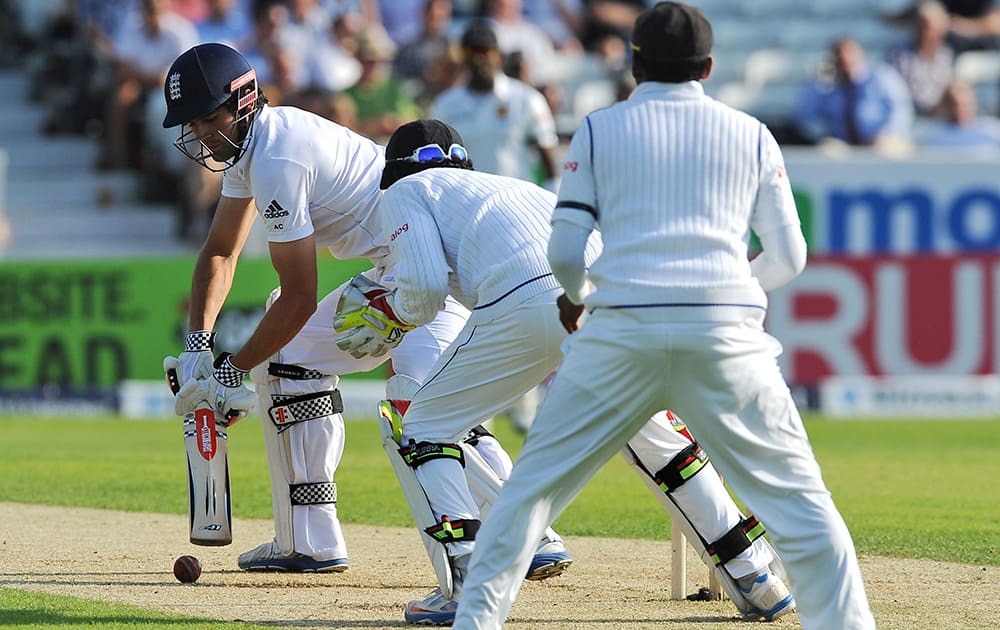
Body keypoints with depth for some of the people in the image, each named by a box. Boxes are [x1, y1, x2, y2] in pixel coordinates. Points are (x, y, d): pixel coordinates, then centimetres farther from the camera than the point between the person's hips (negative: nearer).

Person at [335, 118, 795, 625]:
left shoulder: (407, 191, 24)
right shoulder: (507, 185, 42)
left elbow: (425, 284, 7)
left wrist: (399, 313, 28)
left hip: (529, 299, -6)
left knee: (425, 428, 12)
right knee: (649, 430, 25)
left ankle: (469, 581, -3)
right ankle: (754, 578, 22)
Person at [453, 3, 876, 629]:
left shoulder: (598, 130, 11)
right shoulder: (751, 135, 14)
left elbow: (565, 253, 7)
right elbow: (789, 257, 12)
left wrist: (576, 295, 29)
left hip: (622, 328, 0)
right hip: (727, 334, 0)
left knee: (537, 481, 10)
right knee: (796, 492, 6)